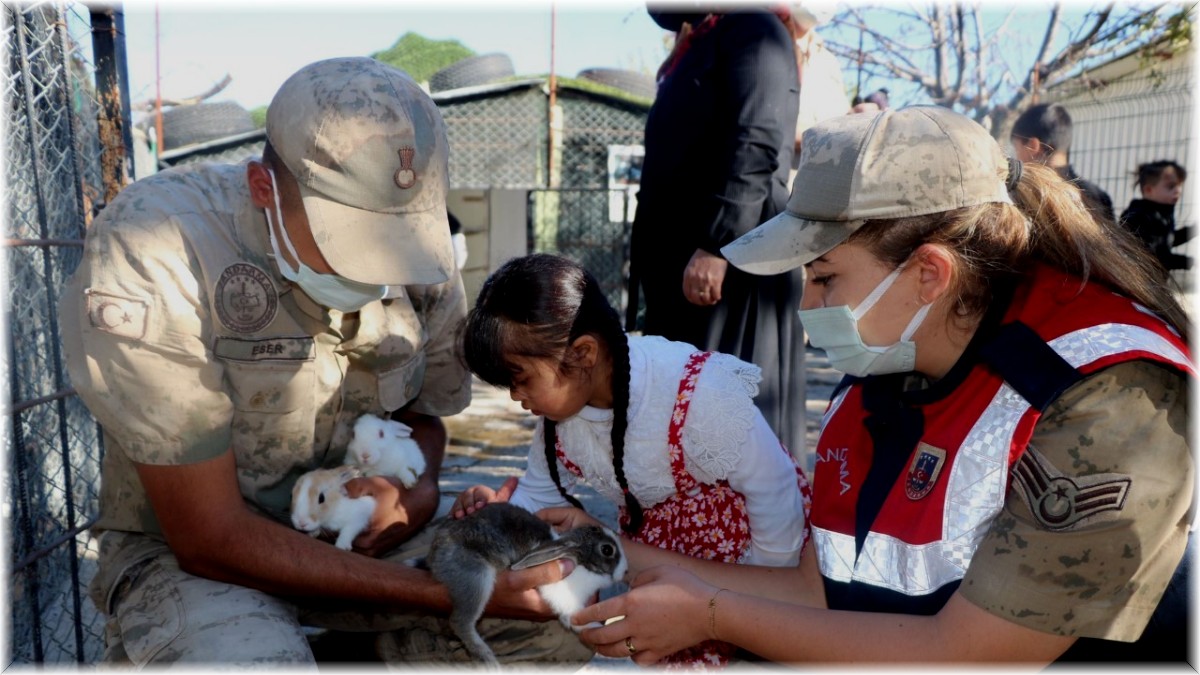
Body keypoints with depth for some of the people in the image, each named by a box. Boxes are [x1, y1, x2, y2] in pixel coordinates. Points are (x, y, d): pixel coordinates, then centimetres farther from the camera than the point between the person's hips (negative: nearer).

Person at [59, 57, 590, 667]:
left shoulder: (416, 240, -11)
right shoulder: (147, 261, -27)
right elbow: (209, 537, -25)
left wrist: (419, 490, -18)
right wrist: (448, 593, -29)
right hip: (186, 550, -4)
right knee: (253, 656, -36)